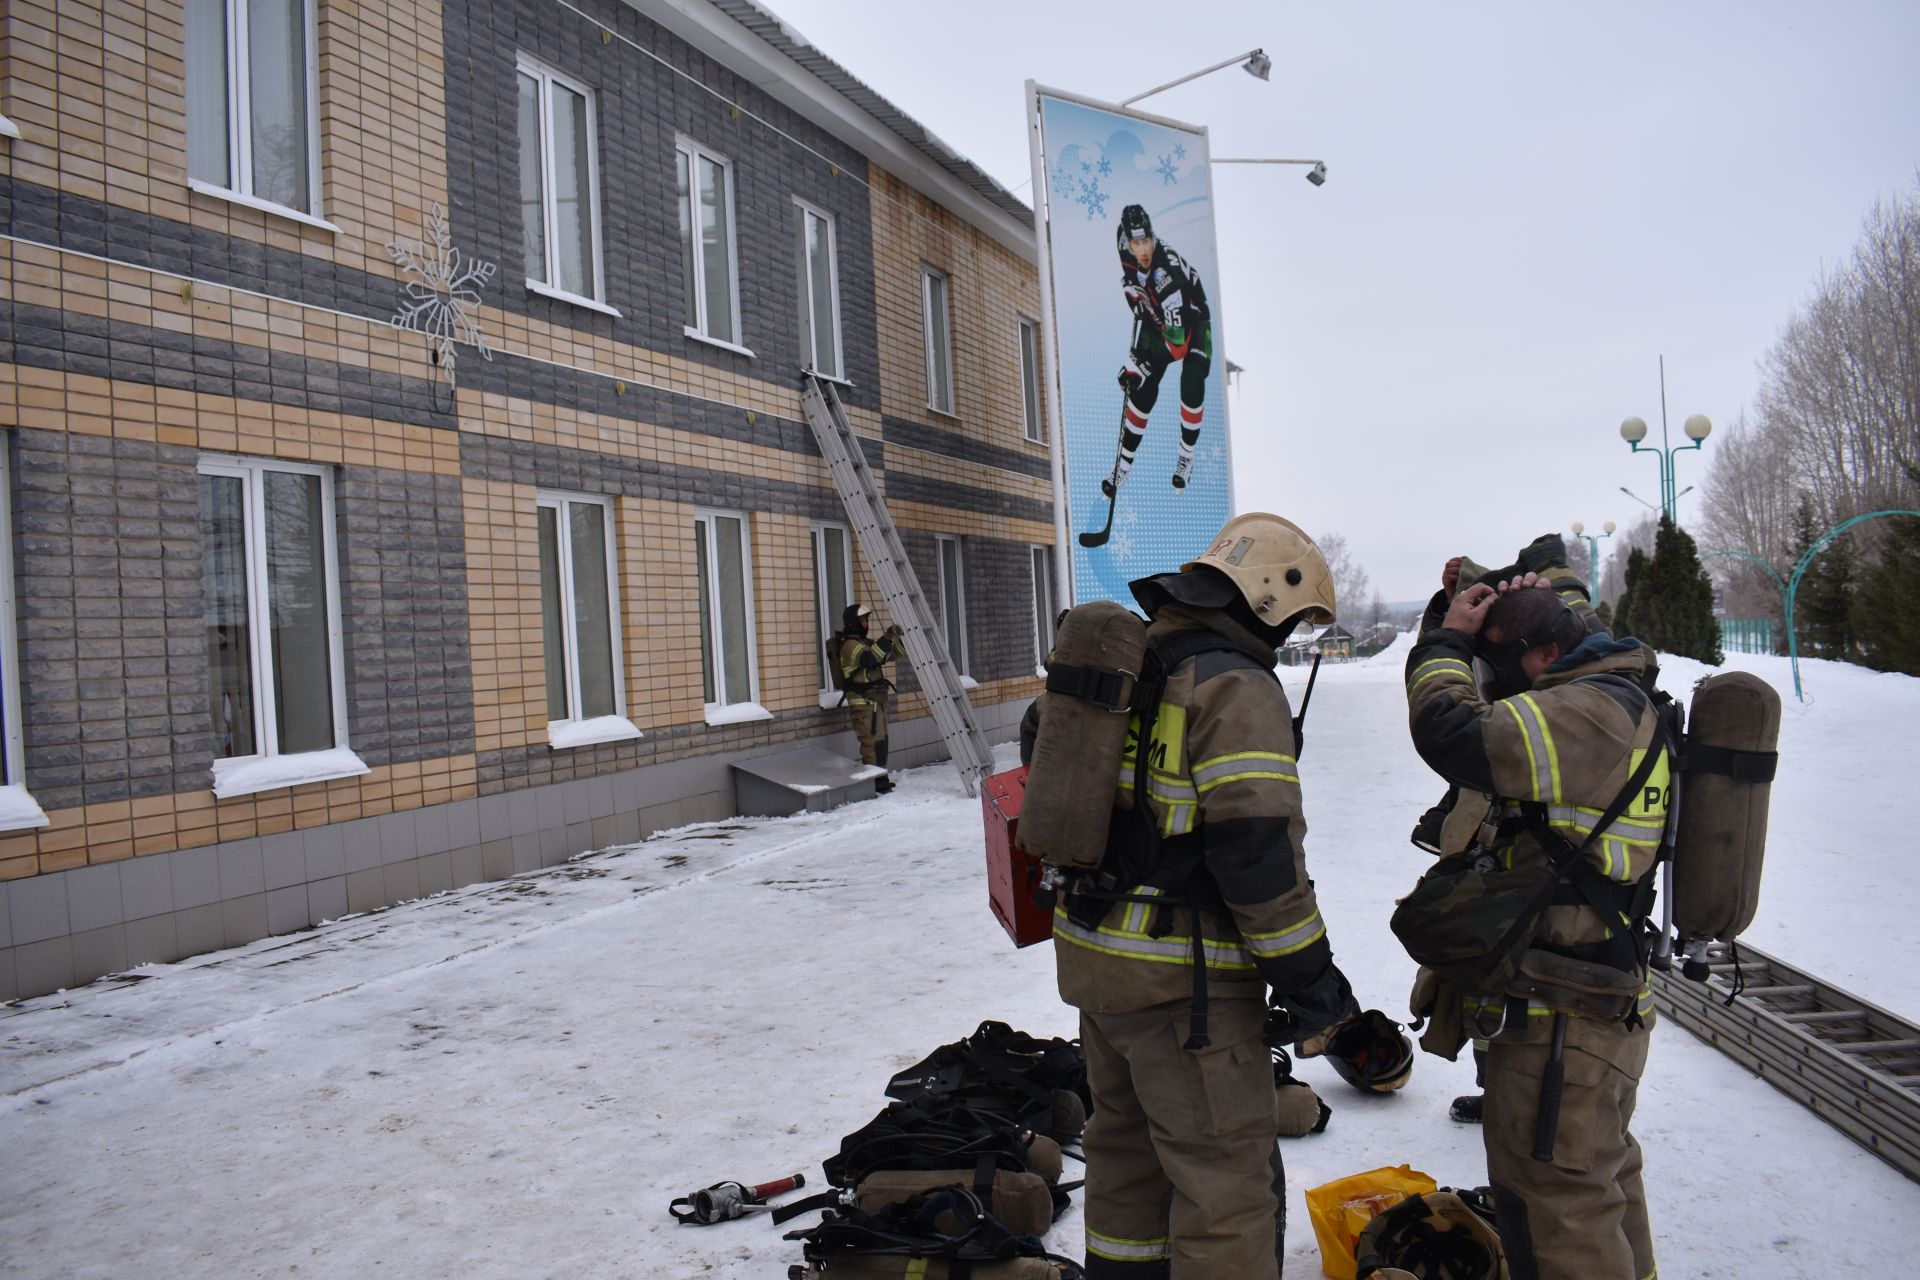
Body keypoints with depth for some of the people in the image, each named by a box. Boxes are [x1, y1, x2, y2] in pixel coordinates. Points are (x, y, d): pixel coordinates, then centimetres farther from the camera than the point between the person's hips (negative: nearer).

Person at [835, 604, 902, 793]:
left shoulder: (865, 642, 19)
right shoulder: (850, 645, -13)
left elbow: (888, 655, 22)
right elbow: (870, 658, -31)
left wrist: (897, 638, 6)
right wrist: (887, 638, -34)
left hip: (877, 700, 10)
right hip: (864, 702, -10)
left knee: (880, 741, 13)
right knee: (873, 742, -11)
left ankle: (880, 779, 21)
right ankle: (875, 783, -9)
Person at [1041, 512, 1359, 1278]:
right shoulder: (1238, 687, -16)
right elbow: (1258, 848, -22)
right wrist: (1306, 972, -12)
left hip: (1094, 955, 9)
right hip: (1182, 978, -9)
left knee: (1126, 1140, 24)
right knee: (1228, 1178, 4)